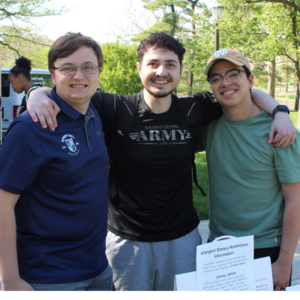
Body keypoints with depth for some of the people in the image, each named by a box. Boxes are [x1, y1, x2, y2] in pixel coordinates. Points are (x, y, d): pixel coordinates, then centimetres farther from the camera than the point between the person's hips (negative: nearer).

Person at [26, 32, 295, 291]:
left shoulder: (194, 111, -3)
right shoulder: (115, 110, -11)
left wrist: (279, 111, -7)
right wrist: (38, 95, -30)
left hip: (183, 239, 2)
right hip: (127, 241, -2)